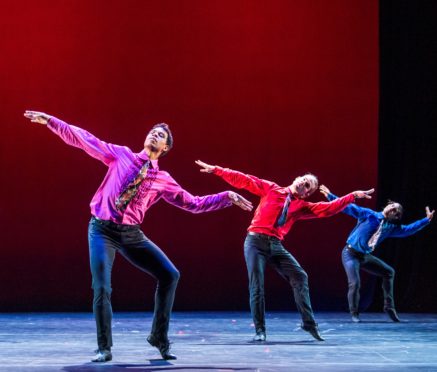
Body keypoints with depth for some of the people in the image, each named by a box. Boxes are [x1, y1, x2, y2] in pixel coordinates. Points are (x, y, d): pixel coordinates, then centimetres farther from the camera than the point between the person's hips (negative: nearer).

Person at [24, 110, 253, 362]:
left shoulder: (163, 180, 6)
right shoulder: (120, 155, 3)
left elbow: (194, 204, 7)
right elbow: (85, 140, 2)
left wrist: (228, 198, -2)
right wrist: (50, 121, -3)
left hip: (131, 234, 3)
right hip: (102, 230, -3)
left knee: (170, 275, -7)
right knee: (102, 288, -14)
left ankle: (159, 337, 8)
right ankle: (104, 348, 3)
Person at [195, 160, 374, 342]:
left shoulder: (301, 207, 11)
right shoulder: (270, 189, 5)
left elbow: (328, 209, 4)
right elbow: (244, 180, 3)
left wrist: (352, 196, -3)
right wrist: (216, 170, 0)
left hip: (275, 245, 3)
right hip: (256, 241, -3)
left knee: (300, 277, -7)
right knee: (257, 285, -7)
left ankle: (309, 323, 1)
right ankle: (259, 330, 1)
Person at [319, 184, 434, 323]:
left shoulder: (391, 228, 5)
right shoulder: (368, 215, -10)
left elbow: (409, 229, 6)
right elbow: (349, 207, -15)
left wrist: (427, 220, 1)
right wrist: (330, 196, -23)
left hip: (365, 256, 7)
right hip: (351, 254, -7)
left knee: (388, 272, 10)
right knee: (355, 283, -19)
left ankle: (389, 307, 19)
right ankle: (354, 314, 5)